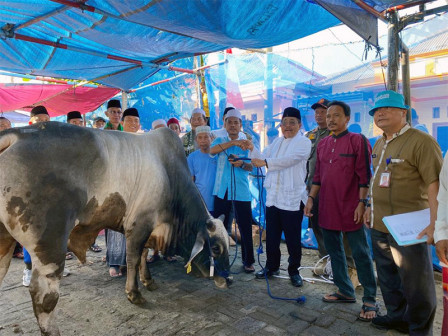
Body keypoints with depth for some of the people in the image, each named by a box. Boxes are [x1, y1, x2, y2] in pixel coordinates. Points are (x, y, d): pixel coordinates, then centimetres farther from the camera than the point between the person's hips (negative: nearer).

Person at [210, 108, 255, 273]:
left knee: (245, 228, 3)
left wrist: (241, 164, -23)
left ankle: (248, 261, 19)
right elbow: (212, 150, -16)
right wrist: (234, 142, -27)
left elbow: (252, 166, -1)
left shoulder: (247, 143, 7)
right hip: (222, 191, 1)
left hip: (241, 191, -1)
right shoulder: (220, 140, 8)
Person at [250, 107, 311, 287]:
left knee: (293, 238, 6)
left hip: (292, 199, -5)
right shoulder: (277, 142, 17)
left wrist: (266, 162, -26)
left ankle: (294, 270, 24)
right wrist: (252, 149, 1)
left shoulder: (304, 142, -4)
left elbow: (290, 159, -21)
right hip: (273, 196, 6)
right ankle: (271, 266, 32)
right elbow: (261, 158, 16)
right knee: (271, 236, 15)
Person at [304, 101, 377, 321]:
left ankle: (370, 300, 16)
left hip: (350, 209, -6)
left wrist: (362, 203, -14)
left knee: (360, 254, 3)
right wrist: (311, 198, 10)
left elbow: (364, 175, -9)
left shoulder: (358, 140, -5)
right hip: (327, 208, 6)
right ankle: (345, 291, 30)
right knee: (333, 250, 14)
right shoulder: (322, 144, 12)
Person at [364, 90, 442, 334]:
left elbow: (436, 183, -21)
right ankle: (397, 316, 40)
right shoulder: (379, 144, 12)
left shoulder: (421, 141, -14)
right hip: (379, 225, 8)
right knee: (388, 278, 20)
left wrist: (435, 221, -27)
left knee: (415, 284, 7)